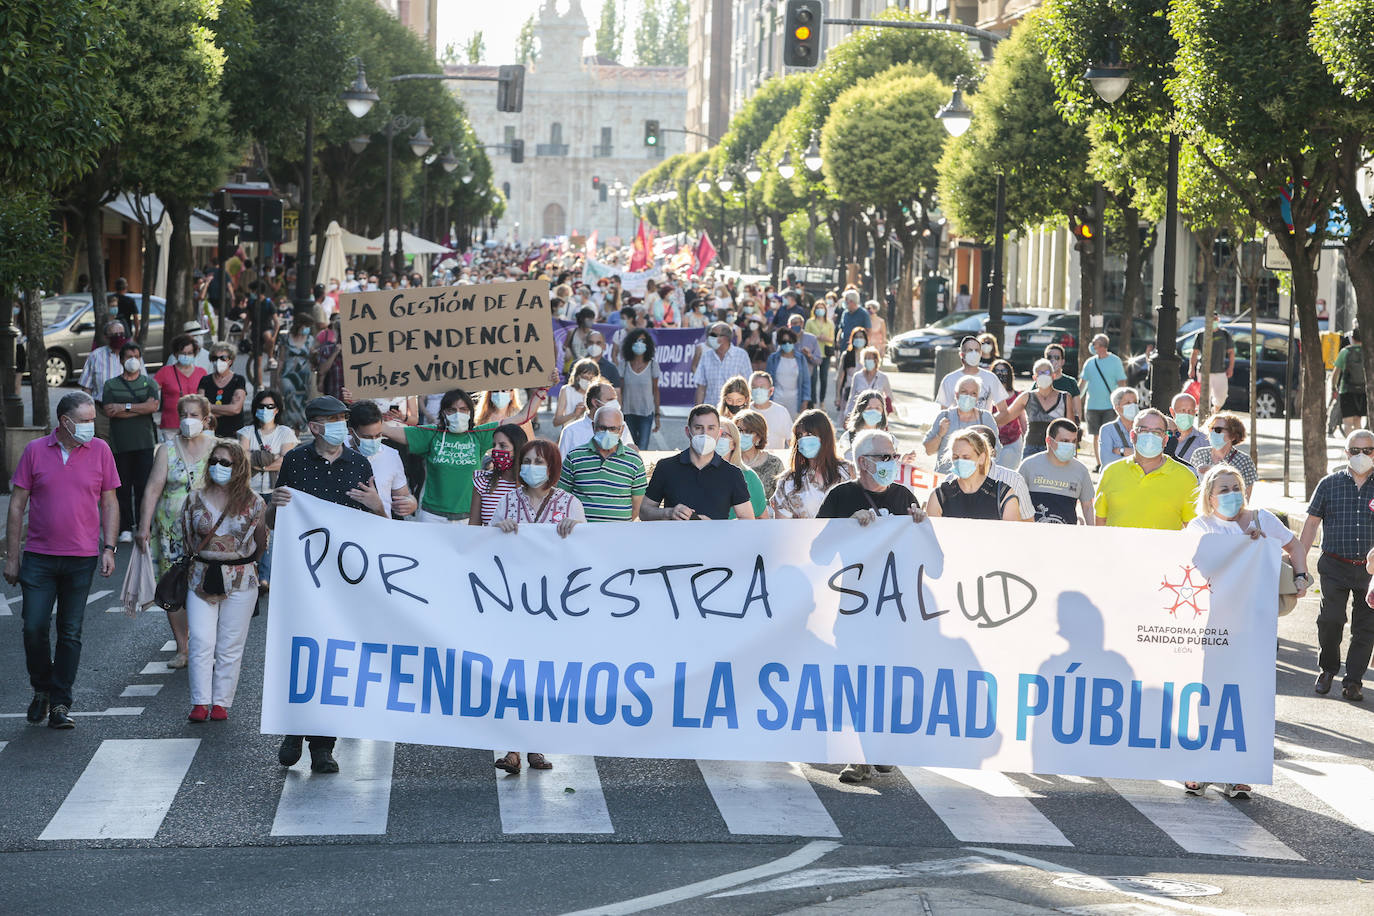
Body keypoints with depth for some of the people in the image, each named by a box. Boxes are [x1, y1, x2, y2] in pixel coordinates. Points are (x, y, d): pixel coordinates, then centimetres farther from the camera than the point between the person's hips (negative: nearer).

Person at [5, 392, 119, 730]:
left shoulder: (99, 451, 3)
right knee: (34, 628, -4)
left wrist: (108, 548, -1)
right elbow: (17, 505, 5)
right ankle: (42, 690, 19)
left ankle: (60, 705, 9)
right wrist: (12, 556, 2)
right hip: (39, 557, 0)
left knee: (70, 633, 3)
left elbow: (109, 503, 9)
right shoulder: (35, 451, 1)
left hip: (82, 557, 0)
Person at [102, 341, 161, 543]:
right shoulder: (111, 385, 11)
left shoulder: (149, 383, 11)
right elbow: (109, 411, -4)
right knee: (123, 487, 0)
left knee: (144, 486, -5)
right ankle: (125, 528, 5)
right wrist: (139, 410, -8)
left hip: (144, 443, 0)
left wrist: (125, 407, -8)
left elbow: (153, 405, -6)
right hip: (119, 443, 1)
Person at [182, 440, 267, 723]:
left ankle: (221, 702, 9)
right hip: (202, 579, 1)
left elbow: (262, 542, 8)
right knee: (201, 643, -8)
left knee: (230, 646, 2)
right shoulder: (196, 500, 5)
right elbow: (188, 538, 14)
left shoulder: (252, 503, -1)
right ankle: (201, 703, -5)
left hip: (240, 581, -1)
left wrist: (241, 562, 10)